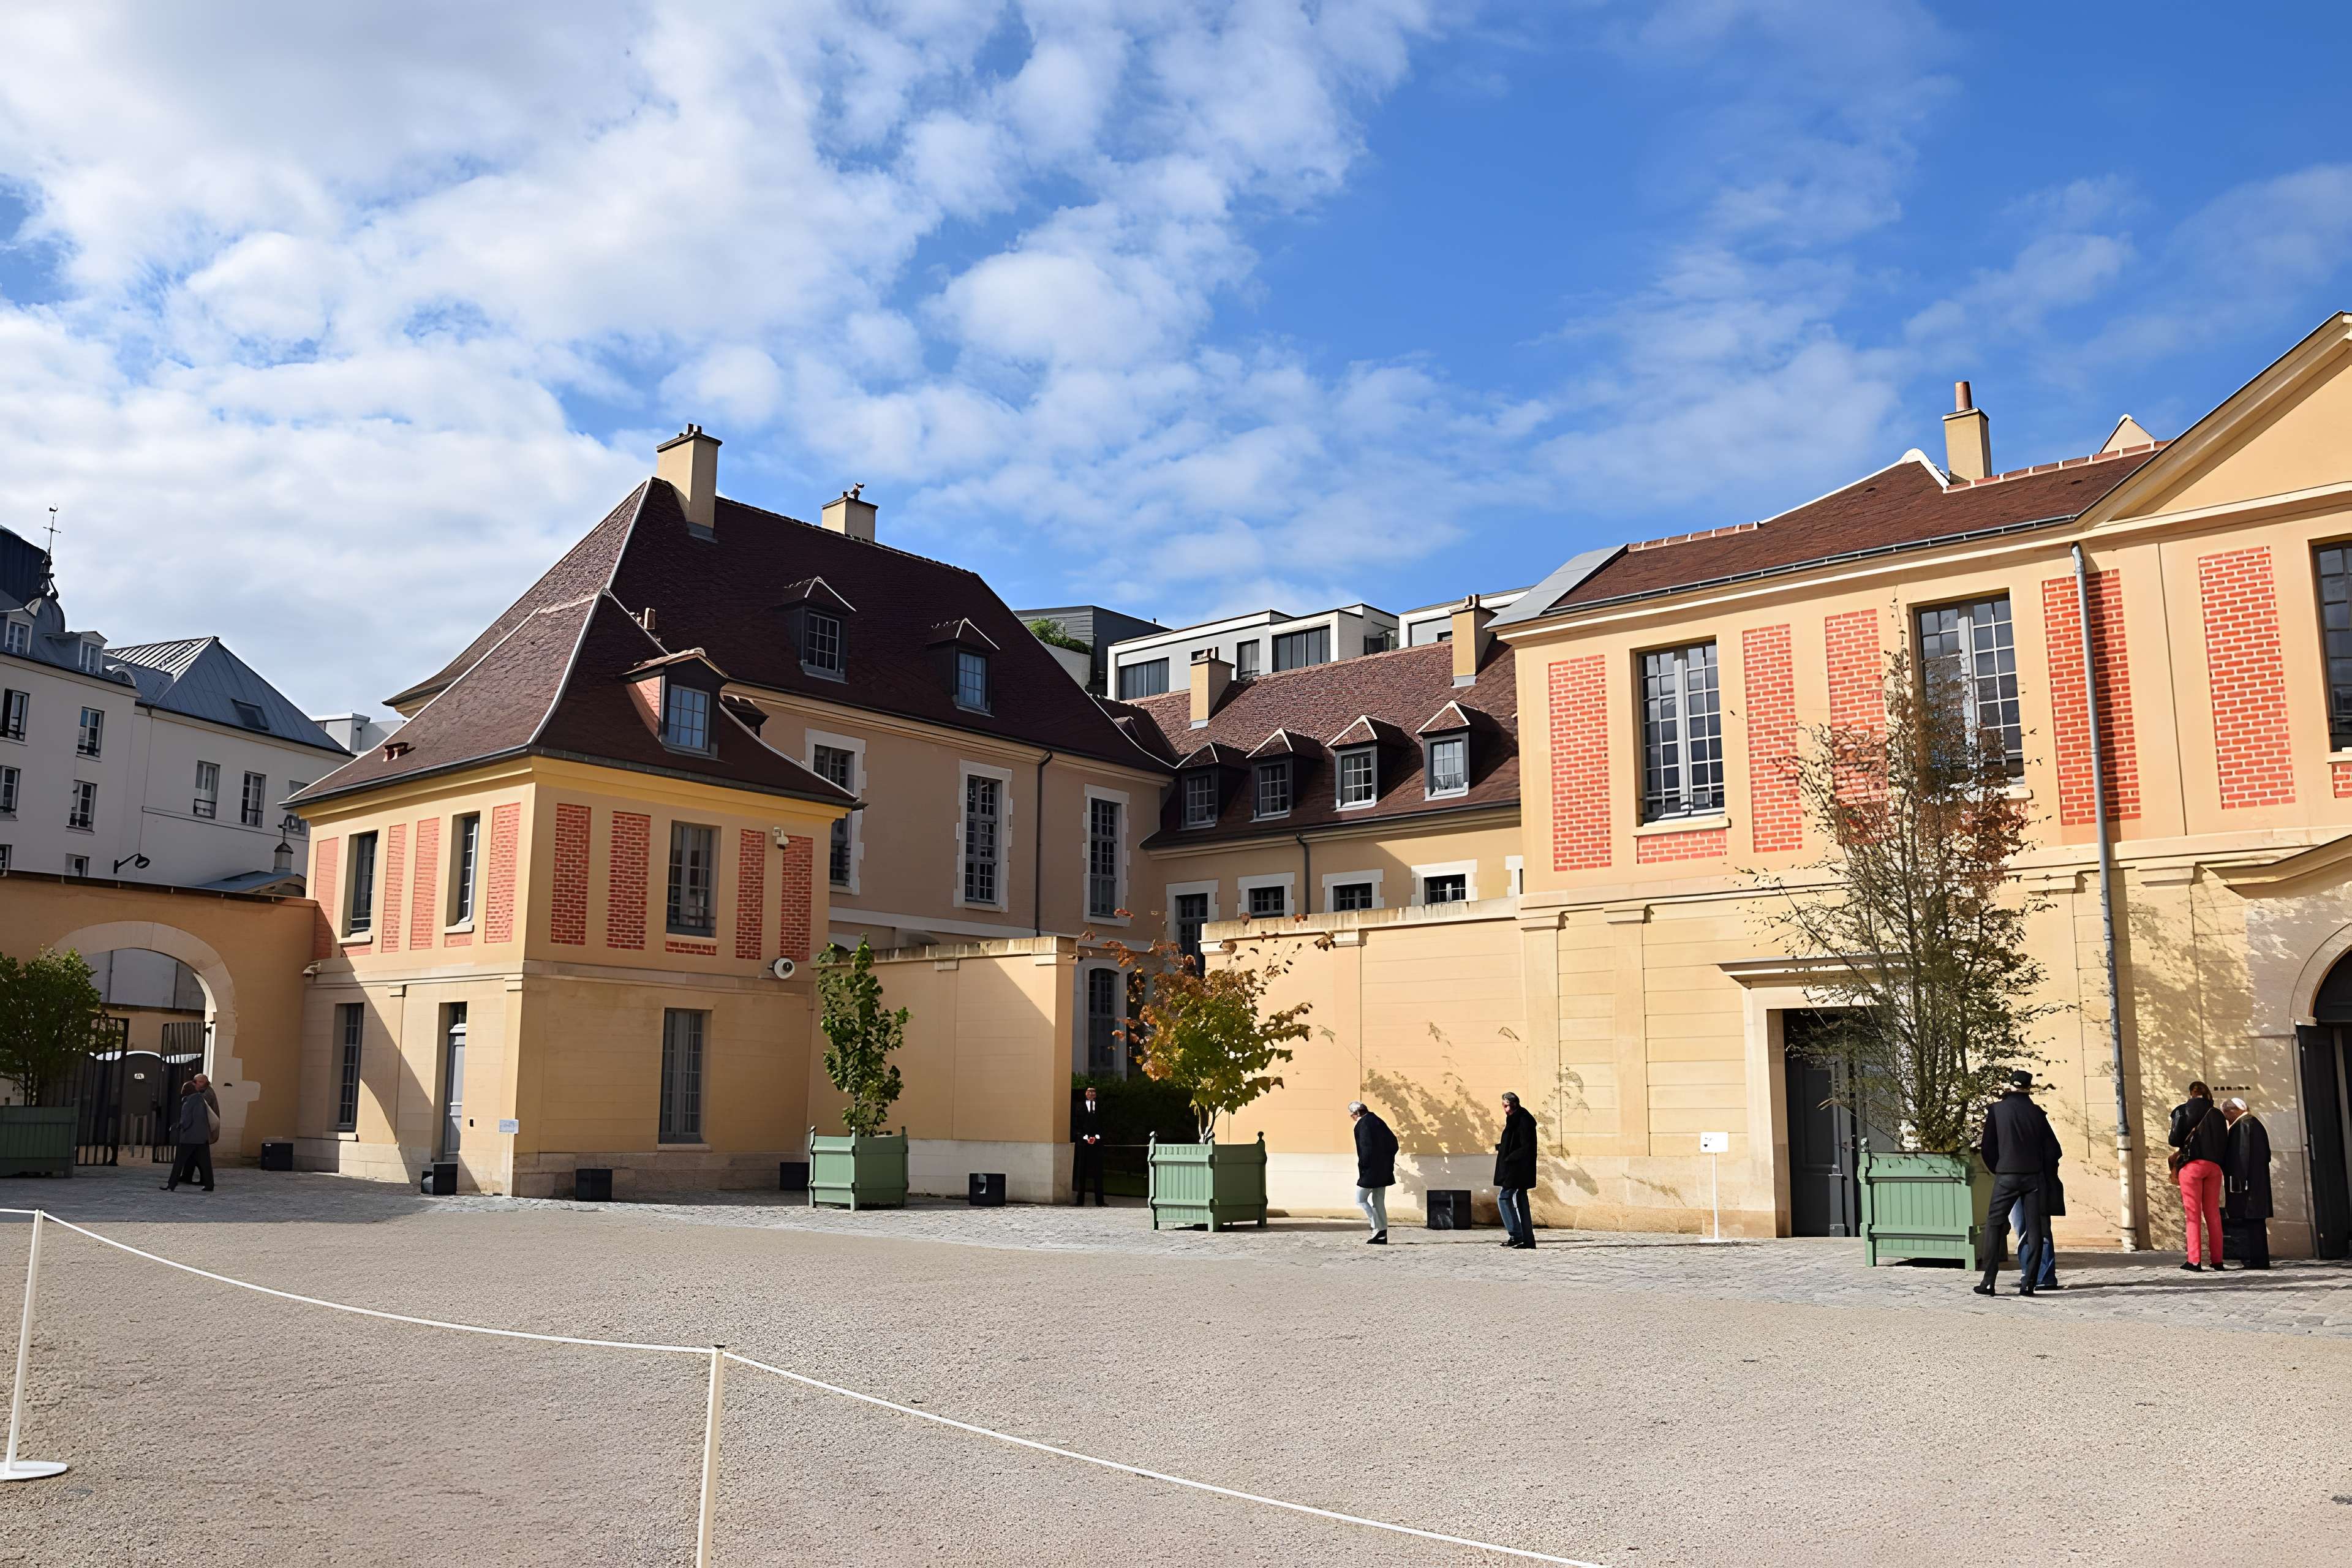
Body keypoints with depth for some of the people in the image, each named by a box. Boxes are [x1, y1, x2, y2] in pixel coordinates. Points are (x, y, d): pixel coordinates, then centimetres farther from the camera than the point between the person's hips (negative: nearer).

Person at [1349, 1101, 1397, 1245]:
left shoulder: (1362, 1125, -14)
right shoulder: (1378, 1121, 12)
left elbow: (1366, 1148, -23)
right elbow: (1393, 1142, 14)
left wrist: (1362, 1167, -13)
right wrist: (1388, 1160, 16)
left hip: (1371, 1171, -9)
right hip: (1384, 1170, 9)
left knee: (1360, 1200, 3)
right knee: (1379, 1202, 13)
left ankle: (1378, 1229, -5)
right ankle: (1382, 1236, 14)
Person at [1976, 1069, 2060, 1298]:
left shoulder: (1997, 1109, -2)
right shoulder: (2036, 1112, 3)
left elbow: (1987, 1147, -1)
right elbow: (2052, 1148, 3)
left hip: (2006, 1176, -2)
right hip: (2033, 1176, 2)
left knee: (1994, 1225, 6)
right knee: (2034, 1229, 6)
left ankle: (1988, 1282, -1)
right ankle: (2028, 1284, 2)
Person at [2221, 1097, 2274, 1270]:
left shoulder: (2241, 1126, -12)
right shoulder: (2256, 1124, 17)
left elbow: (2241, 1155, -19)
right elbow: (2266, 1154, 21)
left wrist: (2237, 1182, -20)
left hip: (2247, 1183, -10)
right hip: (2260, 1182, 10)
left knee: (2247, 1220, -9)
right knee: (2256, 1221, 11)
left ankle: (2254, 1259, -12)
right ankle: (2261, 1259, 12)